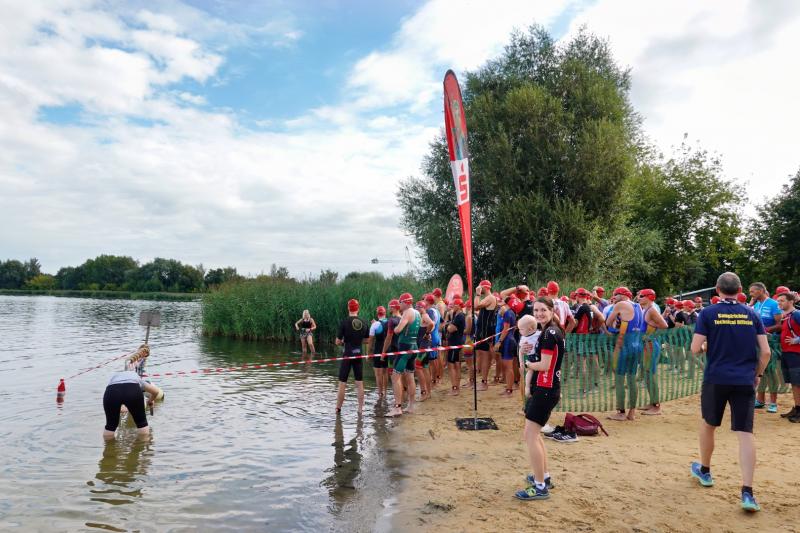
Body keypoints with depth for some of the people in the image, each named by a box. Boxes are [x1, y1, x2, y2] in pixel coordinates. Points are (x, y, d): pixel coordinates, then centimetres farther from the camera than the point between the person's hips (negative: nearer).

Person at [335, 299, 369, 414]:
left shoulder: (344, 322, -12)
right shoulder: (364, 323, 0)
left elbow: (337, 342, -10)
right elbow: (367, 340, 8)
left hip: (347, 355, -3)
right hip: (359, 355, 3)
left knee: (342, 383, 5)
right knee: (359, 383, 9)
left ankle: (338, 408, 12)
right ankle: (360, 408, 12)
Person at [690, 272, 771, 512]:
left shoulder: (708, 313, -4)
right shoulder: (751, 314, 4)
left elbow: (695, 349, -9)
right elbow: (766, 352, 1)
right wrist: (757, 375, 15)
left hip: (716, 379, -1)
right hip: (745, 381, 2)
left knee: (708, 425, 18)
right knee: (745, 433, 1)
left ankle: (704, 471, 35)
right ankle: (747, 492, -6)